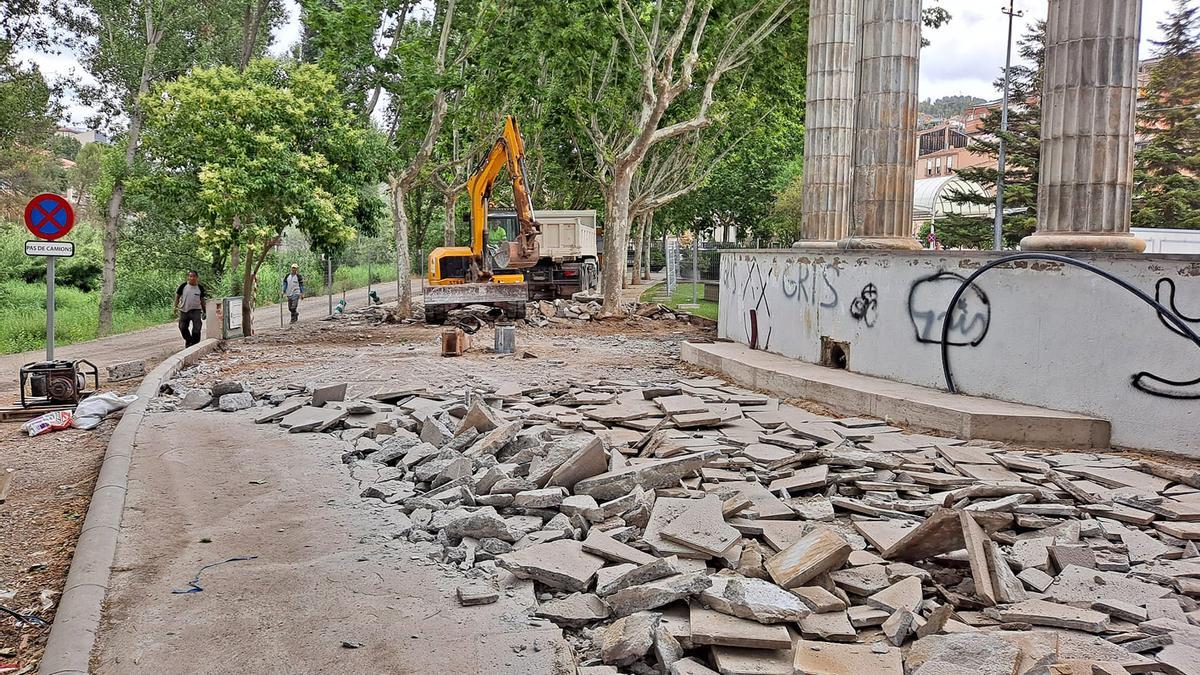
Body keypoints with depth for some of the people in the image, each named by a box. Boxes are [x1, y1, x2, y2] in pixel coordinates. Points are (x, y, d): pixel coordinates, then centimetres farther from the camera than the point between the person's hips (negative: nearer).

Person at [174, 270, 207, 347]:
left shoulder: (200, 288, 0)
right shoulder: (183, 286, -4)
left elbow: (202, 300, 9)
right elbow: (177, 296, 6)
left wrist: (204, 312, 10)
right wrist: (175, 307, -3)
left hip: (196, 310, -1)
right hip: (184, 310, 1)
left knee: (197, 329, -12)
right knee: (183, 328, 8)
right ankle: (188, 341, 32)